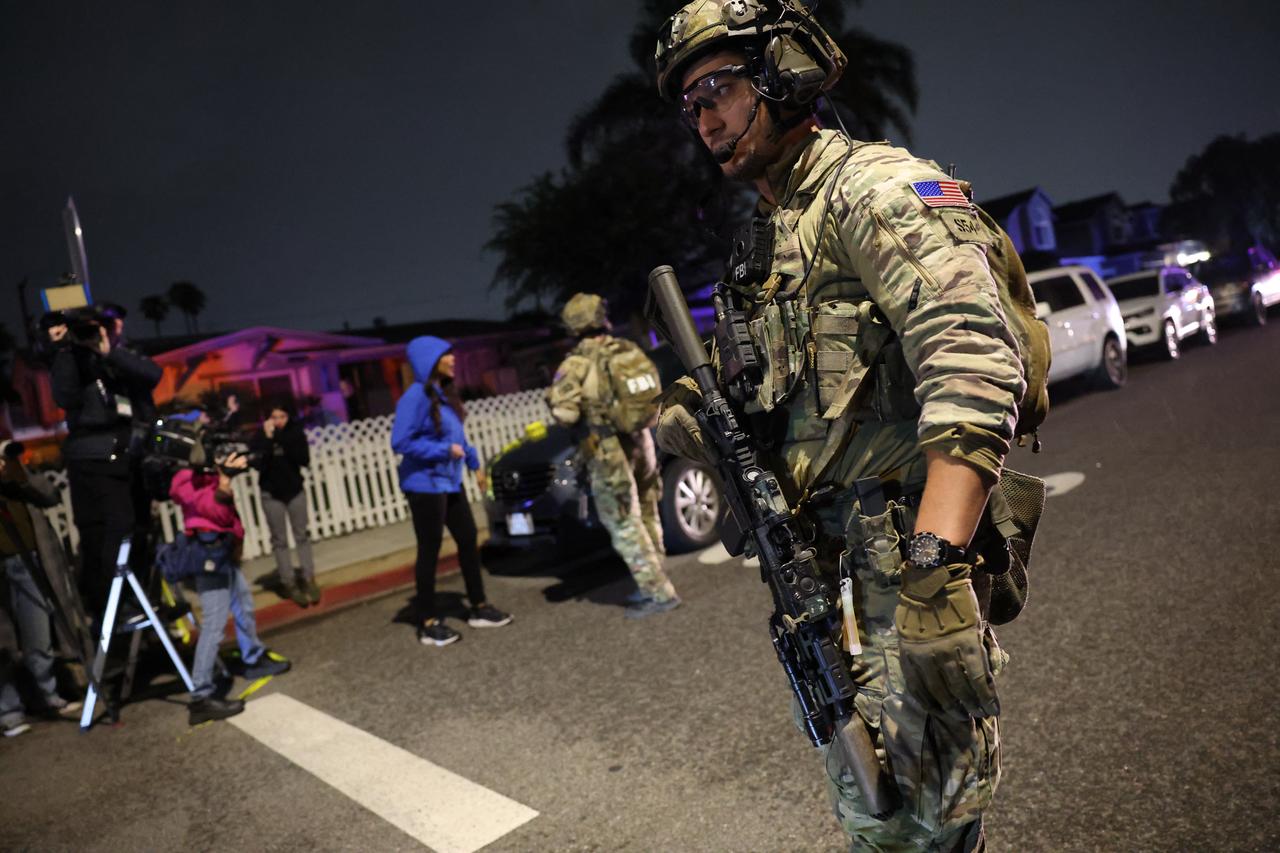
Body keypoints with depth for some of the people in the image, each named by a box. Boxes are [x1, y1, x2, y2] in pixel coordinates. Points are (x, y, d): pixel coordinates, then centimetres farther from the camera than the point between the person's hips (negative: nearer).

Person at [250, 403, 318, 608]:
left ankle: (308, 579, 12)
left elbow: (305, 460, -14)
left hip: (295, 490, 1)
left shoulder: (295, 432, -6)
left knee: (302, 535, 5)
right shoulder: (260, 436, -9)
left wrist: (285, 439, -22)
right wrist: (268, 438, -26)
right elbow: (258, 464, -22)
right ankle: (289, 583, 10)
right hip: (272, 495, -1)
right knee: (280, 540, 4)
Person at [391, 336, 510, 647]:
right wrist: (445, 451, -21)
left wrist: (474, 463, 18)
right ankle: (428, 624, 13)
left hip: (449, 482, 9)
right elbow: (401, 442, -22)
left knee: (468, 541, 13)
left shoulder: (444, 394, 9)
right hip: (425, 485, -9)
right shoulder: (416, 396, -18)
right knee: (429, 551, 0)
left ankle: (479, 608, 26)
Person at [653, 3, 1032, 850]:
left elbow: (973, 366, -24)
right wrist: (700, 411, 1)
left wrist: (933, 564, -33)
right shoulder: (762, 241, 18)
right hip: (819, 568, 8)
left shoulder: (876, 186, -9)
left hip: (902, 560, -8)